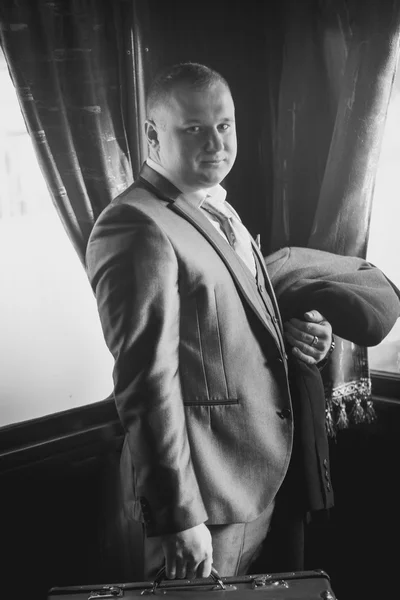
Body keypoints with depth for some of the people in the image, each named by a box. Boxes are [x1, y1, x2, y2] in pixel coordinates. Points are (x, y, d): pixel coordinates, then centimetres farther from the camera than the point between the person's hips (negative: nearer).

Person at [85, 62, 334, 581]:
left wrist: (292, 333, -1)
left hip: (260, 470, 9)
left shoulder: (217, 208, 9)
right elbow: (147, 385, -25)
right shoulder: (135, 228, -22)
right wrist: (178, 517, -23)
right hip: (205, 482, -9)